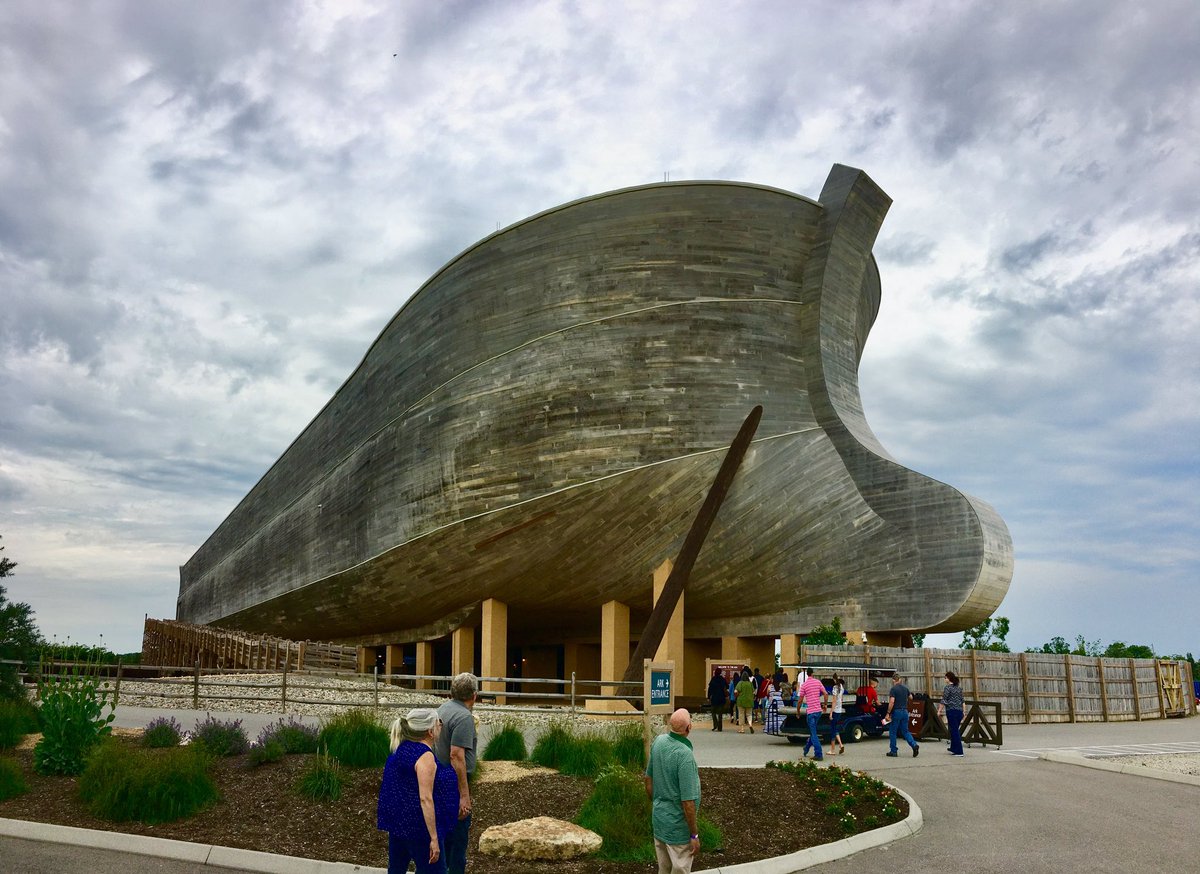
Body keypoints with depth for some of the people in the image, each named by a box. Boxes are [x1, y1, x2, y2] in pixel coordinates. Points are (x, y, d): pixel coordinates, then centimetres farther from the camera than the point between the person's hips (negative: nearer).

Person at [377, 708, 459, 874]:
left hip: (397, 823, 9)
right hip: (419, 829, -9)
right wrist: (434, 838, -22)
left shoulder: (402, 749, 6)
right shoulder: (425, 756, -20)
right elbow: (425, 799, -24)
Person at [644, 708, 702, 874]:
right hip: (678, 826, -7)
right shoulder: (684, 754, -28)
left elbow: (648, 778, 7)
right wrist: (694, 835, -14)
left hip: (658, 818, 7)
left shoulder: (658, 741, -7)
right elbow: (688, 801, -25)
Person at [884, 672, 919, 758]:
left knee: (892, 732, 6)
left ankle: (893, 751, 10)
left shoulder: (894, 689, -13)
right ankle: (914, 745, -9)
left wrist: (888, 713, -15)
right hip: (905, 711, 6)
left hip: (896, 712, -6)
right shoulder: (905, 688, 7)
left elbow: (892, 702, -21)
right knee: (905, 731, 13)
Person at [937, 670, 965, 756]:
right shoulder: (959, 688, 13)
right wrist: (963, 712, 23)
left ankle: (959, 751, -4)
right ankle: (953, 748, 26)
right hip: (959, 710, 7)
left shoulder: (947, 687, -9)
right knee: (956, 730, 18)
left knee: (954, 731, -3)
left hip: (951, 710, -7)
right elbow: (962, 700, 17)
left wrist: (939, 711, -5)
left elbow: (944, 701, -11)